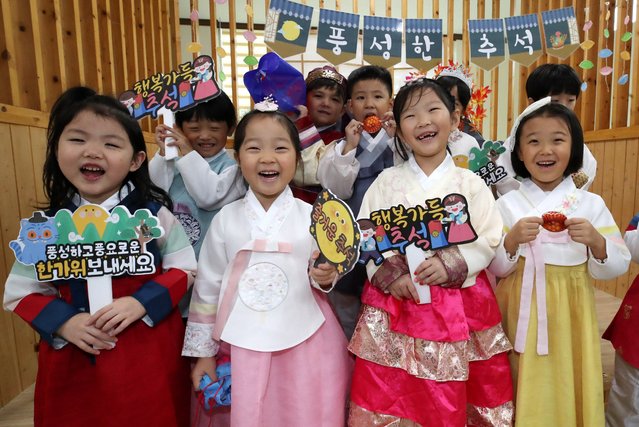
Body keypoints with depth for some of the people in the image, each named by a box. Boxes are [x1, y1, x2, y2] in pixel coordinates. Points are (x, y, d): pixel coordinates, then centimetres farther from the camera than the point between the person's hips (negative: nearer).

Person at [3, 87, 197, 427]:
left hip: (150, 355, -1)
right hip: (72, 361, 2)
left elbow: (184, 269, -4)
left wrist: (141, 303, -18)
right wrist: (63, 322, -13)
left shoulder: (153, 214, -8)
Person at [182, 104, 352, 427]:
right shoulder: (226, 219, -2)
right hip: (243, 346, 1)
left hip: (304, 344, 0)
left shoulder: (311, 216, -4)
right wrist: (203, 352, 7)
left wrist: (324, 278, -18)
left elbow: (323, 277, 5)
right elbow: (207, 287, 4)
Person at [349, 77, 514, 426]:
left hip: (457, 306, 0)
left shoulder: (470, 184, 2)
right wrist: (390, 274, -15)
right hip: (396, 302, 0)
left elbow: (488, 240, -2)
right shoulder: (387, 181, 2)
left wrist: (449, 265, -17)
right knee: (386, 397, 10)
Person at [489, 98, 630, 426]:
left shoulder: (591, 204, 0)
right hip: (523, 315, -1)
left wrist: (596, 242, -18)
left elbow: (617, 266, 1)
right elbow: (494, 268, -5)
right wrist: (512, 240, -22)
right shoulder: (507, 204, -5)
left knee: (569, 388, 14)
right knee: (527, 388, 9)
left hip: (570, 316, 2)